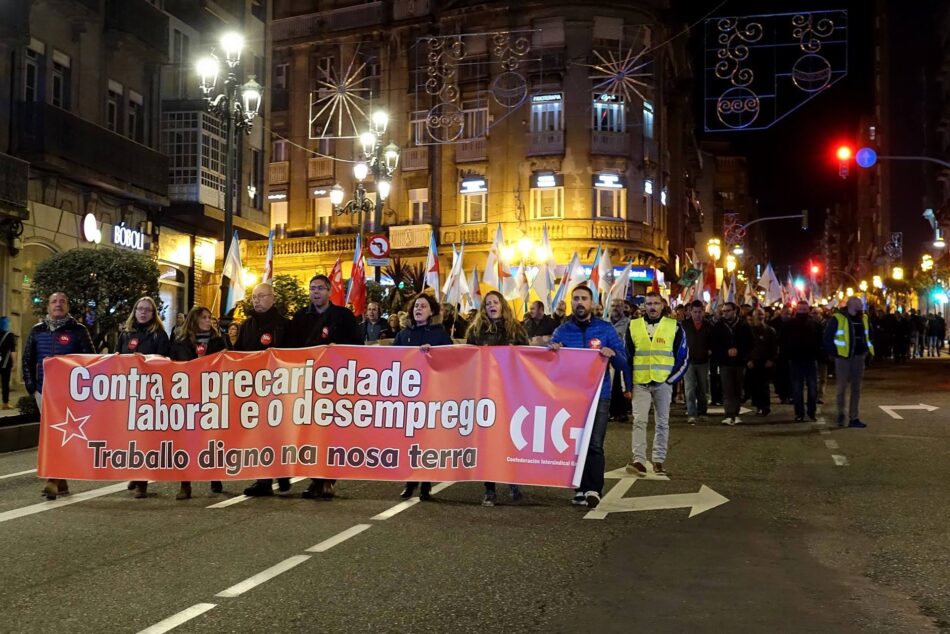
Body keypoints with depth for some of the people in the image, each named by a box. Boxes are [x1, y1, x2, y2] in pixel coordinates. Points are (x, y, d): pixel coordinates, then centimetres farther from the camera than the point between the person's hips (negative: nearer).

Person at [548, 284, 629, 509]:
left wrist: (613, 354, -19)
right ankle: (580, 488, 14)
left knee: (595, 444, -9)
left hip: (599, 395, -2)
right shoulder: (562, 331, 7)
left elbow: (623, 365, 3)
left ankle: (593, 490, -4)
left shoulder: (606, 329, 4)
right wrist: (551, 349, -16)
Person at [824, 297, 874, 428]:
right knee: (842, 387, 0)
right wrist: (834, 352, -12)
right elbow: (828, 337, -8)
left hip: (859, 357, 5)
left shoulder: (864, 319, 9)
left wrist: (869, 351, 10)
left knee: (856, 388, 7)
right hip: (843, 357, -5)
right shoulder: (838, 319, -9)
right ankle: (841, 413, 19)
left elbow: (868, 337, 20)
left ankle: (854, 418, 12)